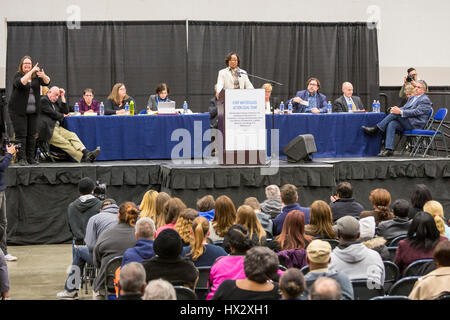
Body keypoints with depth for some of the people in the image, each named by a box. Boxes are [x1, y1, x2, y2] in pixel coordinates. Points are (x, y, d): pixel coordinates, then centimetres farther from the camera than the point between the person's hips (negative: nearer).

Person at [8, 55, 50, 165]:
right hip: (19, 110, -4)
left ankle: (31, 158, 11)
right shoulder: (18, 75, -2)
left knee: (32, 135, 5)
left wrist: (43, 76, -27)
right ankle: (21, 159, -6)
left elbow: (47, 82, -5)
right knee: (21, 134, -7)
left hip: (33, 111, 4)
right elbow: (20, 83, -23)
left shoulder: (36, 76, 9)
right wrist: (31, 72, -30)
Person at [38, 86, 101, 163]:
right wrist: (62, 116, 9)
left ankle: (86, 153, -38)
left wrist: (62, 97, 12)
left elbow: (65, 112, 16)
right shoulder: (43, 100, -2)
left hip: (57, 127, 8)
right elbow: (52, 113, -10)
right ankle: (84, 157, -38)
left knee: (72, 135, -18)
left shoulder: (55, 102, 23)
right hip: (48, 130, -8)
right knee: (64, 143, -24)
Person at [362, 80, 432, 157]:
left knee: (396, 114, -25)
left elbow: (416, 112, -15)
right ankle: (389, 150, -33)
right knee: (392, 124, -23)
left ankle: (376, 129, -22)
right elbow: (404, 108, 20)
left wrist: (400, 112, -25)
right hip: (406, 123, 7)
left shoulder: (425, 100, -2)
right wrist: (397, 109, -5)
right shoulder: (412, 98, 27)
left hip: (415, 124, -7)